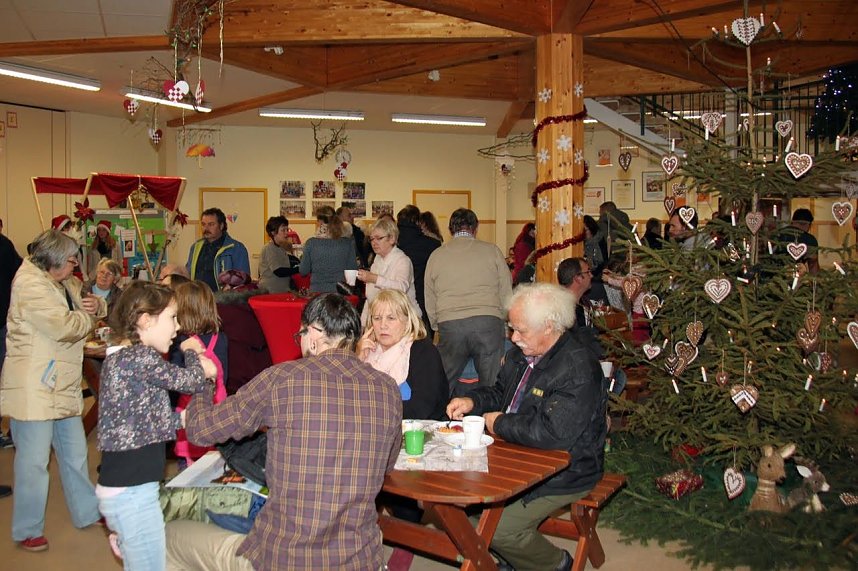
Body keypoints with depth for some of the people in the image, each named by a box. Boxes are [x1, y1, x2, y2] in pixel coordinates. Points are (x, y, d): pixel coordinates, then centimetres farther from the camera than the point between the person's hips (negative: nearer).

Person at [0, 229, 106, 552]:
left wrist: (97, 305, -3)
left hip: (63, 386, 9)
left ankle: (87, 513, 31)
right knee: (34, 459, 1)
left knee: (75, 452, 17)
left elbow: (90, 310, 22)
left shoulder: (64, 283, 12)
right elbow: (66, 326, -27)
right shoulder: (31, 286, -17)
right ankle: (27, 531, 17)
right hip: (33, 389, -9)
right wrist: (88, 316, -6)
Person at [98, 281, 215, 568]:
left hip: (124, 487, 9)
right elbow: (190, 381, -8)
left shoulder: (121, 357, 10)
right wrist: (192, 351, 9)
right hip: (131, 492, -9)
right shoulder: (140, 357, -20)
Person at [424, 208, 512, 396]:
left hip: (449, 325, 1)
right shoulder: (492, 250, 8)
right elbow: (506, 292, 11)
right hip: (489, 321, -1)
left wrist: (437, 328, 30)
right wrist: (506, 327, 24)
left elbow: (429, 300, 18)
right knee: (492, 386, 4)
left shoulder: (436, 255, 13)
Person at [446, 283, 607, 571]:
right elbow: (501, 392, 21)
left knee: (499, 529, -20)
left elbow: (554, 434, -33)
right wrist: (472, 401, 0)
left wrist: (500, 423, -18)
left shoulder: (579, 368, -24)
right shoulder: (523, 351, 4)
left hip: (562, 473, -9)